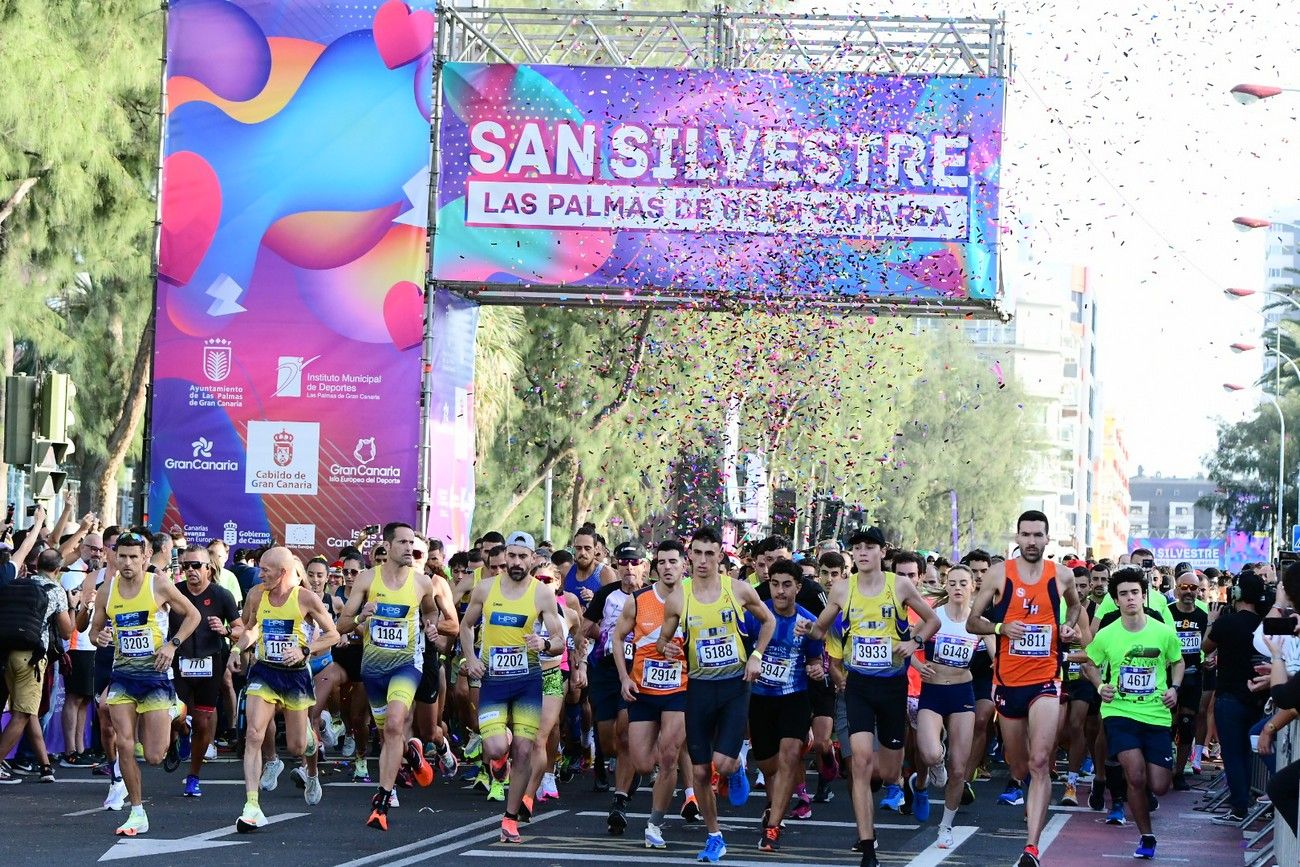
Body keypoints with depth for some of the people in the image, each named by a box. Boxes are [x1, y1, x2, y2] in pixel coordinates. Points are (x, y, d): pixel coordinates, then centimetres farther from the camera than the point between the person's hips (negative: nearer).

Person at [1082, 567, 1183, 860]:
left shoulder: (1163, 632, -3)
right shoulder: (1106, 635, -3)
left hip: (1157, 715, 1)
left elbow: (1177, 661, 15)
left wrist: (1174, 688, -2)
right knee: (1136, 776, -21)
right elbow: (1090, 665, 14)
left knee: (1159, 787, -1)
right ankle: (1146, 837, 1)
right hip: (1120, 712, -1)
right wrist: (1100, 686, -4)